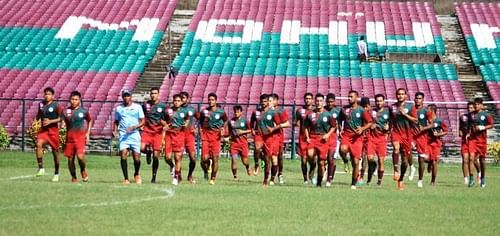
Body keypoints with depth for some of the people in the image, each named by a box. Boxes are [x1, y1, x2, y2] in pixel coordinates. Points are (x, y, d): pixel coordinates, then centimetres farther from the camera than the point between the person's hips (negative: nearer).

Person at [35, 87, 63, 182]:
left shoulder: (56, 106, -7)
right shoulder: (41, 104, 7)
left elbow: (60, 118, -7)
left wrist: (50, 121, -19)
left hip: (53, 131, -3)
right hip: (43, 130, 3)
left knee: (55, 151, 7)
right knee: (39, 144, -27)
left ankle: (56, 174, 22)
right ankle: (41, 168, -25)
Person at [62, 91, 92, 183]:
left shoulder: (83, 111, 2)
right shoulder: (66, 111, 3)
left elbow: (90, 121, 17)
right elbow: (63, 122, 8)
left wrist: (88, 133, 10)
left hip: (80, 135, -2)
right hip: (69, 136, 2)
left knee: (80, 156, -19)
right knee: (70, 158, 4)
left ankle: (83, 170, 10)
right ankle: (73, 177, 20)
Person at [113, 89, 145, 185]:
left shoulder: (137, 107, 5)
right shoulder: (119, 108, 11)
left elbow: (142, 122, 2)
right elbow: (116, 122, 20)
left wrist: (133, 127, -14)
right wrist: (115, 131, 2)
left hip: (134, 134, -1)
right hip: (123, 134, 1)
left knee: (136, 158, -3)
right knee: (123, 155, -15)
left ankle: (136, 174, 27)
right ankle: (126, 178, -11)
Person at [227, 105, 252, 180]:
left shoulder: (244, 121, 0)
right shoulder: (231, 121, 5)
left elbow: (250, 130, 4)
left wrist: (243, 132, -9)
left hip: (243, 142, -1)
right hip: (234, 142, 1)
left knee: (244, 161, 3)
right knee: (233, 159, -11)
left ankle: (248, 167, 39)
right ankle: (235, 176, 2)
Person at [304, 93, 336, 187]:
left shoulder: (328, 115, 2)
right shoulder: (311, 114, 5)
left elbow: (334, 126, 10)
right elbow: (306, 127, 14)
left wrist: (328, 134, -6)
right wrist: (307, 137, 0)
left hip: (323, 139, 0)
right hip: (313, 137, 0)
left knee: (321, 163, 3)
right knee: (310, 155, -29)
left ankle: (319, 182, 16)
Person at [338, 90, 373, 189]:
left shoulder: (361, 110, 1)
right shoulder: (344, 109, 10)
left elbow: (370, 123, 3)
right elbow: (340, 121, 24)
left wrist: (362, 129, -13)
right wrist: (340, 130, 7)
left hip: (357, 137, -1)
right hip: (346, 135, 1)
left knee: (356, 162, -2)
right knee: (343, 149, -33)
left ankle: (354, 183, 10)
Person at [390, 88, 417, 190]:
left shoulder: (410, 106, 3)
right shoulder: (392, 107, 11)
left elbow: (415, 120, -3)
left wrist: (404, 114, -12)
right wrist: (390, 129, 12)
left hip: (407, 134, 0)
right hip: (396, 132, 0)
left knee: (405, 160, 5)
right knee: (396, 148, -34)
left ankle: (400, 180, 21)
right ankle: (395, 170, -31)